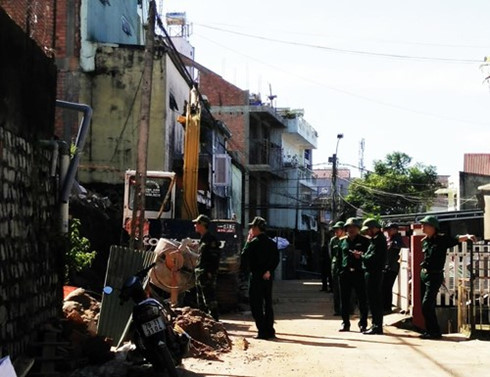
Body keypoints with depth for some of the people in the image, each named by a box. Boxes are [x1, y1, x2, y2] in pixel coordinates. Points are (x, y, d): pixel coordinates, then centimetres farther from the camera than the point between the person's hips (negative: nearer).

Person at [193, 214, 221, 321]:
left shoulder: (211, 239, -13)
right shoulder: (203, 239, 18)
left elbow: (215, 257, -18)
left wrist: (211, 272, -23)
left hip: (207, 273, -11)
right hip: (200, 274, 11)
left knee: (209, 298, -9)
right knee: (200, 300, 16)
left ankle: (214, 318, -6)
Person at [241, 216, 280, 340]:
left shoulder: (254, 242, -13)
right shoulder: (271, 243, 9)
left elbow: (244, 256, -8)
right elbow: (276, 260, 6)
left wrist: (248, 241, 0)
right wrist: (269, 271, 2)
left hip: (256, 277, -7)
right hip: (268, 277, 7)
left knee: (256, 305, -2)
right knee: (267, 304, 14)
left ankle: (262, 331, -6)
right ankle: (270, 331, 16)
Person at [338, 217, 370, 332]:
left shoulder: (364, 241, 3)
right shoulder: (343, 241, 13)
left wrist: (361, 256, -16)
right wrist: (338, 270, 7)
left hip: (359, 272, -3)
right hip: (345, 272, 3)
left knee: (362, 300, -1)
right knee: (344, 300, 6)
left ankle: (363, 324, 7)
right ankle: (345, 323, 14)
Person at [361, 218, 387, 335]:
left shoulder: (379, 240, -15)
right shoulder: (374, 239, 17)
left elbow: (373, 257, -21)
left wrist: (361, 256, -8)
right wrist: (363, 255, 3)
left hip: (374, 272, -10)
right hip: (370, 272, 10)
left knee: (374, 300, -7)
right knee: (373, 299, 15)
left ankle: (377, 326, -5)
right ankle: (376, 324, 22)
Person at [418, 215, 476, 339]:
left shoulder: (442, 239, -10)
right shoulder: (424, 241, 9)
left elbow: (457, 239, -25)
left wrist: (467, 236, -44)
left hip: (434, 276, -7)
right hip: (423, 274, 7)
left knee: (427, 305, -13)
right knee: (426, 305, 11)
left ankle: (434, 331, -5)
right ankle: (429, 330, 20)